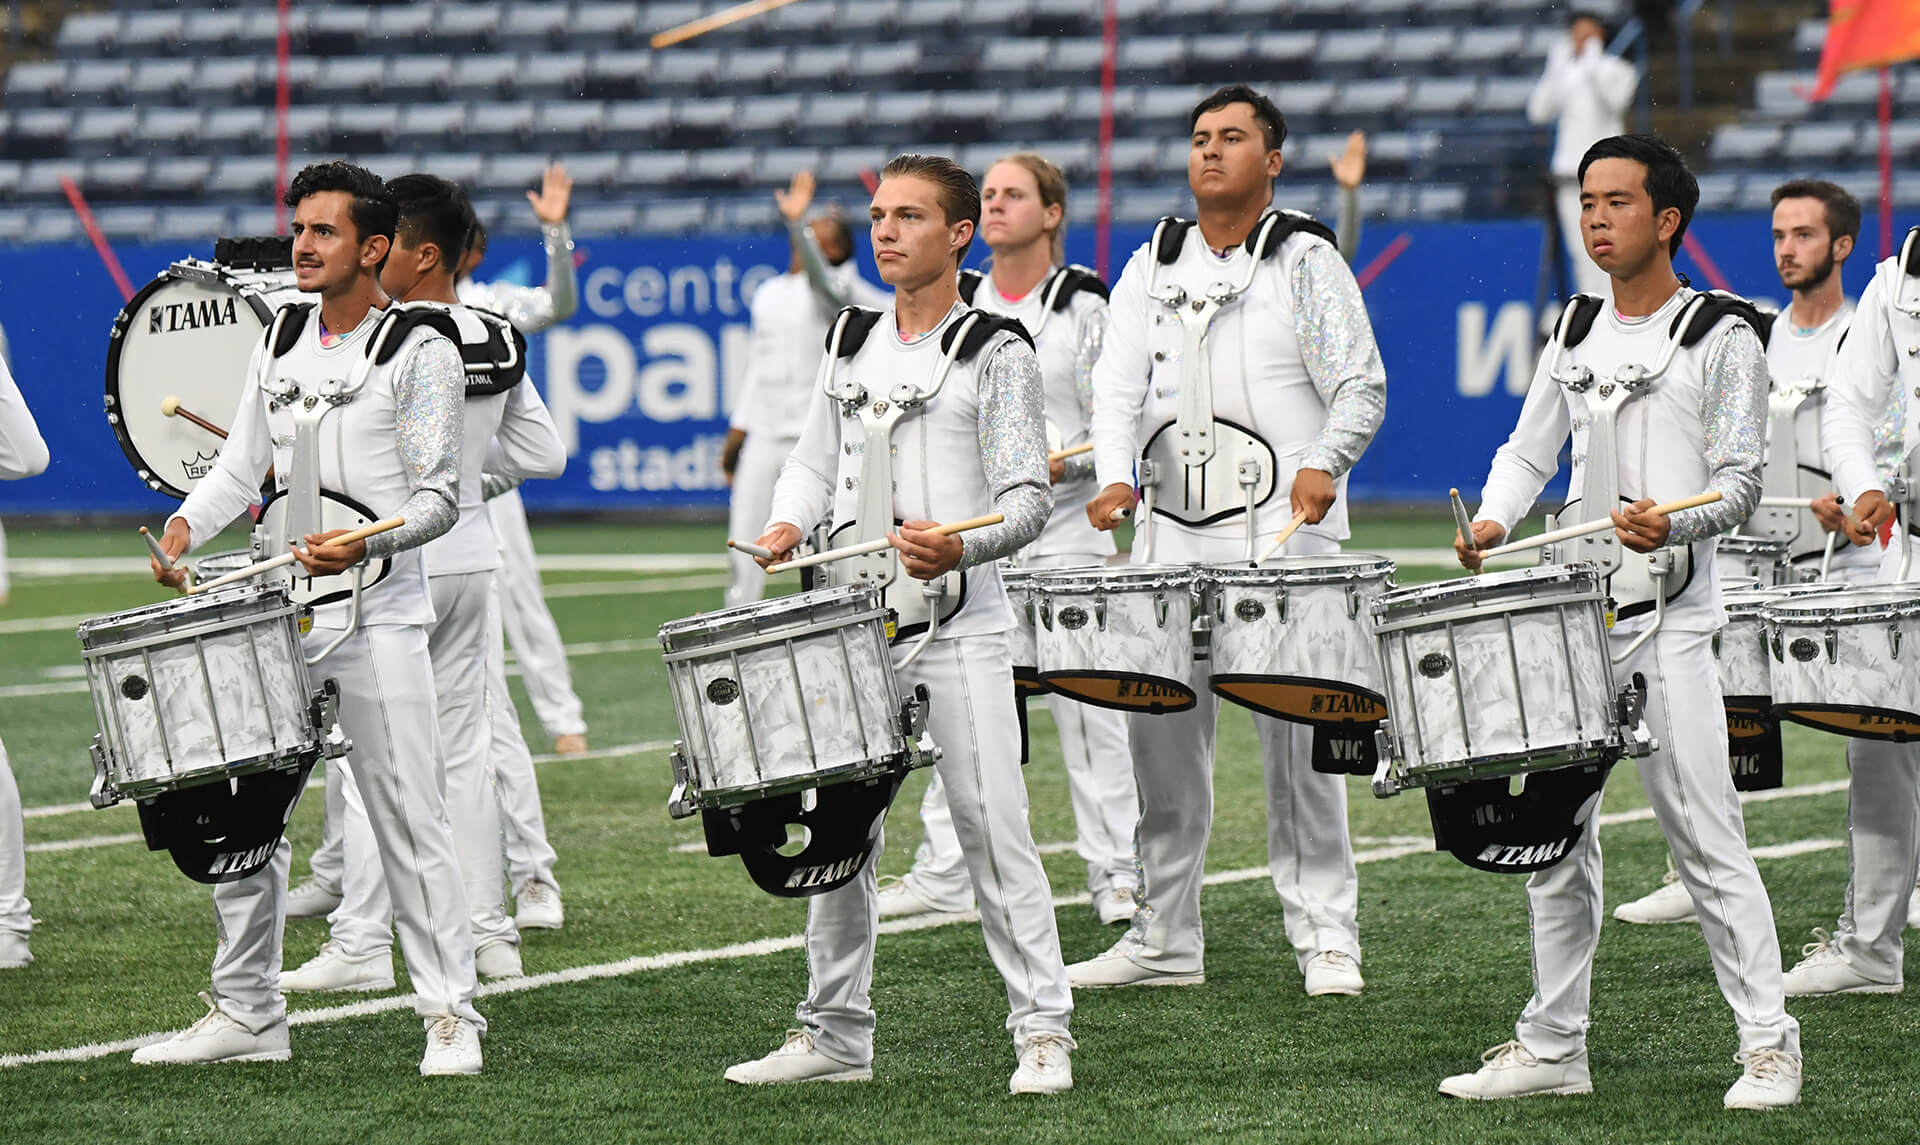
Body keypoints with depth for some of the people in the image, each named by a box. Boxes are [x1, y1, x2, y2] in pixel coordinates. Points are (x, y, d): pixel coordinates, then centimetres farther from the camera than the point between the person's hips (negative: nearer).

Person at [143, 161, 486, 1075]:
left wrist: (365, 543, -25)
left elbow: (438, 498, -7)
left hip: (381, 620, -6)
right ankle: (246, 1014, 15)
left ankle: (451, 1016, -2)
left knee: (410, 820, -7)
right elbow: (242, 463, 16)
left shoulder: (422, 354, -5)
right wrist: (187, 525, -2)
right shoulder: (281, 341, 13)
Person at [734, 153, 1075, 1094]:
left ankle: (1043, 1032, -5)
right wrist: (788, 524, 3)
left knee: (992, 829, -9)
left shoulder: (996, 353, -2)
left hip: (960, 624, -6)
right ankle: (835, 1033, 16)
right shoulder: (850, 340, 16)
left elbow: (1028, 499, -6)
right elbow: (815, 459, 23)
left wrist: (962, 546, -24)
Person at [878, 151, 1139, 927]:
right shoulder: (956, 304, 11)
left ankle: (1117, 874, 1)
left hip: (1064, 526, -4)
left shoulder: (1083, 305, -2)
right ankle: (946, 872, 12)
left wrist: (1067, 461, -21)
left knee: (1084, 702, -5)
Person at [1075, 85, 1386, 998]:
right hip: (1172, 540, 4)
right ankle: (1165, 939, 13)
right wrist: (1116, 477, -13)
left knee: (1295, 733, -8)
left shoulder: (1306, 262, 3)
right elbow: (1118, 385, 6)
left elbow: (1361, 389, -1)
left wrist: (1323, 465, -20)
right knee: (1160, 732, 4)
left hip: (1284, 533, -4)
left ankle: (1326, 938, -2)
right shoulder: (1151, 268, 15)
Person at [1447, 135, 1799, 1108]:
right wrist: (1492, 522, -4)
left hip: (1668, 618, -6)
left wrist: (1672, 524, -24)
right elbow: (1528, 451, 17)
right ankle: (1552, 1046, 15)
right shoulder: (1575, 334, 15)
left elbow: (1740, 480, -5)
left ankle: (1769, 1044, -5)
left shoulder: (1721, 336, -2)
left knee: (1703, 835, -9)